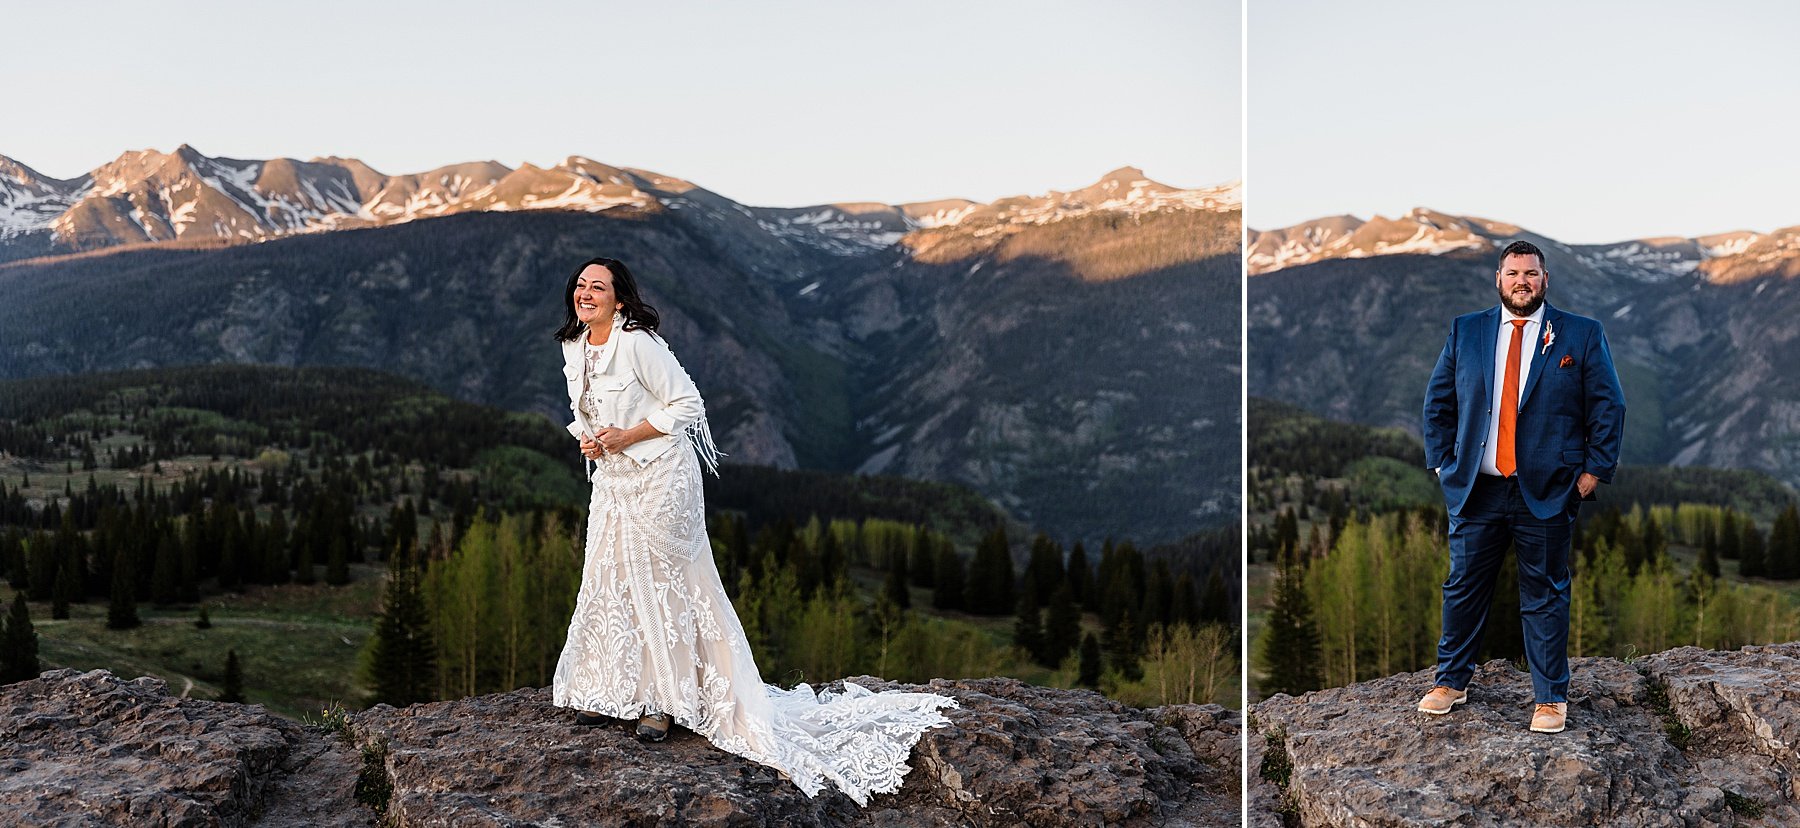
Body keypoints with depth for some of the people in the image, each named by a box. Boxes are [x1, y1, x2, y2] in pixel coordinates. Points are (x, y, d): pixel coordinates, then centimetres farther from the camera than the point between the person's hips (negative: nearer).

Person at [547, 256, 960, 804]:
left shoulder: (639, 344, -18)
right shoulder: (572, 349, 6)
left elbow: (686, 405, -16)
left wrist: (626, 437, -19)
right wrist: (587, 439, -1)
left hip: (658, 477, -8)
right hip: (611, 480, 8)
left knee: (659, 583, 0)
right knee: (606, 580, 10)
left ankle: (663, 700, 12)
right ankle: (608, 692, 24)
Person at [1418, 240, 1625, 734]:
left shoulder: (1582, 335, 2)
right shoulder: (1465, 332, 8)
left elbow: (1608, 409, 2)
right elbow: (1438, 403, 12)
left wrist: (1592, 472, -4)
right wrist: (1443, 462, 4)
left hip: (1547, 494, -2)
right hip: (1475, 490, 2)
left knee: (1545, 596, 5)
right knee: (1463, 587, 9)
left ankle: (1551, 699, 16)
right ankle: (1451, 681, 25)